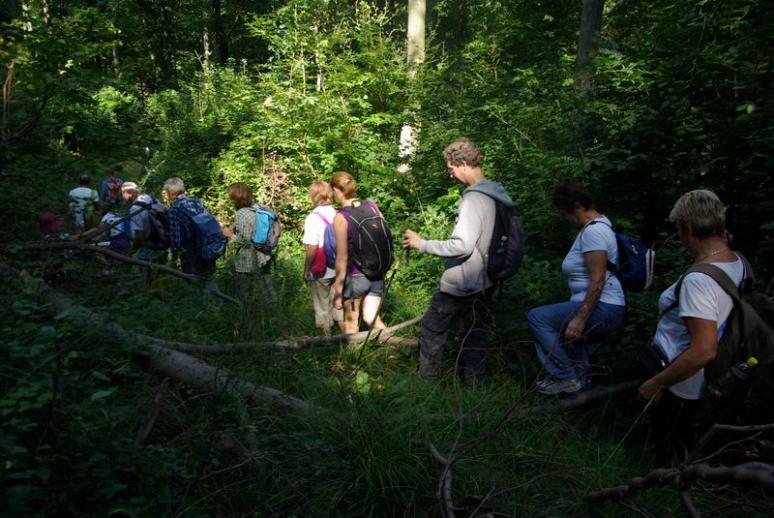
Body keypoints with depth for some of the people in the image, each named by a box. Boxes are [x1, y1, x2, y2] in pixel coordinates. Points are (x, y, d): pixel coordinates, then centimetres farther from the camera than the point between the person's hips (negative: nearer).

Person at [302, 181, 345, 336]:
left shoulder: (313, 218, -18)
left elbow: (312, 249, -20)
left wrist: (306, 270, -8)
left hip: (321, 272, -5)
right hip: (339, 270, 5)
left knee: (322, 306, 13)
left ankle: (327, 337, 24)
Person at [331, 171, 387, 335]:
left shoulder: (340, 217, -18)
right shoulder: (371, 205, -2)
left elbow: (342, 258, -16)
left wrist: (338, 290, -9)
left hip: (356, 276, -5)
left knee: (351, 321, 15)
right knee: (372, 319, 14)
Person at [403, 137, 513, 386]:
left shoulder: (474, 199, -22)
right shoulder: (495, 195, 6)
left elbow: (462, 245, -29)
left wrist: (422, 244, -20)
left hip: (460, 284, -8)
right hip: (483, 282, 8)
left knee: (432, 328, 9)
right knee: (475, 334, 14)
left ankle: (426, 379, 21)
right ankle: (474, 383, 21)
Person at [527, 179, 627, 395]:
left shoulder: (592, 231, -19)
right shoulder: (597, 224, 13)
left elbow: (598, 280, -26)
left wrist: (580, 318, -26)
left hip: (602, 310, -11)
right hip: (606, 310, 11)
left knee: (537, 317, -13)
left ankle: (565, 377, -6)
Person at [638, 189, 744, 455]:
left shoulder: (698, 280, -33)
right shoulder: (738, 262, -5)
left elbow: (704, 351, -34)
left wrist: (656, 383, -25)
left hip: (681, 384, -9)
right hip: (706, 381, 9)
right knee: (680, 442, 28)